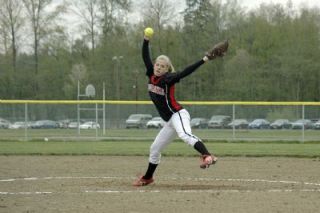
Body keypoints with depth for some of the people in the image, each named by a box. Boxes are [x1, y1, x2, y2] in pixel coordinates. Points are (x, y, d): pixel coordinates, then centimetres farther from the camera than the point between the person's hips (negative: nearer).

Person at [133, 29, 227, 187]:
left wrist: (204, 60, -30)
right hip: (169, 121, 8)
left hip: (178, 114, -8)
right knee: (154, 149, 19)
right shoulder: (152, 75, 7)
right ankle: (147, 178, 37)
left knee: (185, 135, -39)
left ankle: (208, 156, -58)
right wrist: (146, 40, -5)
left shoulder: (169, 79, -11)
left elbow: (186, 72, -21)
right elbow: (145, 57, 7)